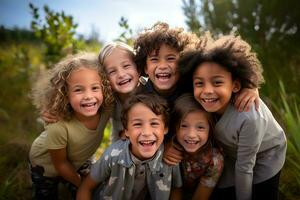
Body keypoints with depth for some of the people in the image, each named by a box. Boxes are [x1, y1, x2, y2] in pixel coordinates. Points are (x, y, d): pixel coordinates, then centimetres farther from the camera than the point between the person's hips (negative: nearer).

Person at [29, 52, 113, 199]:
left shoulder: (106, 109, -32)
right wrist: (81, 183, -8)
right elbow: (60, 163, -23)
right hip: (46, 164, -3)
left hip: (79, 160, 3)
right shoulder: (58, 127, -40)